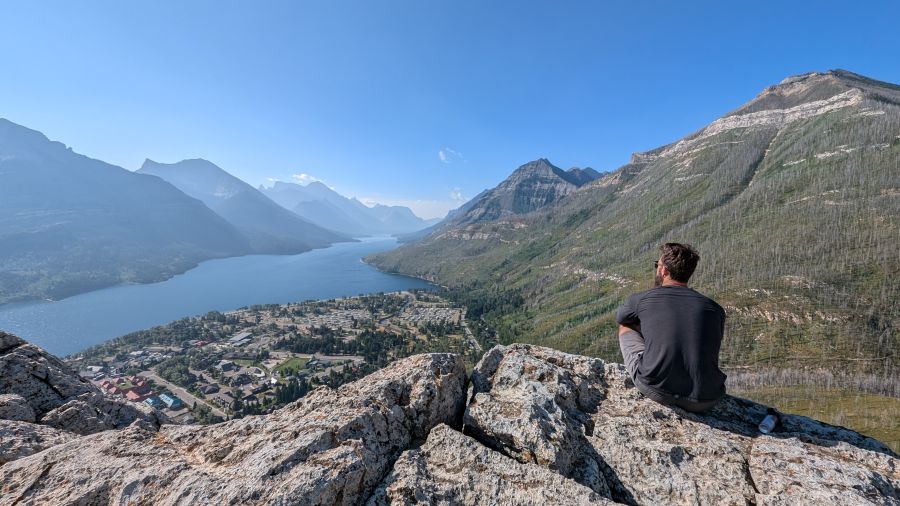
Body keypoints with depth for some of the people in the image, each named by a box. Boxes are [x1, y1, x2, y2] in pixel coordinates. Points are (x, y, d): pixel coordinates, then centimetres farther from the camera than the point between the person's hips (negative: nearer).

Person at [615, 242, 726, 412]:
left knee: (626, 327, 19)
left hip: (655, 391, -3)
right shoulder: (715, 308, 6)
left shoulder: (642, 299, -3)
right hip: (702, 403, 4)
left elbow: (619, 319, 20)